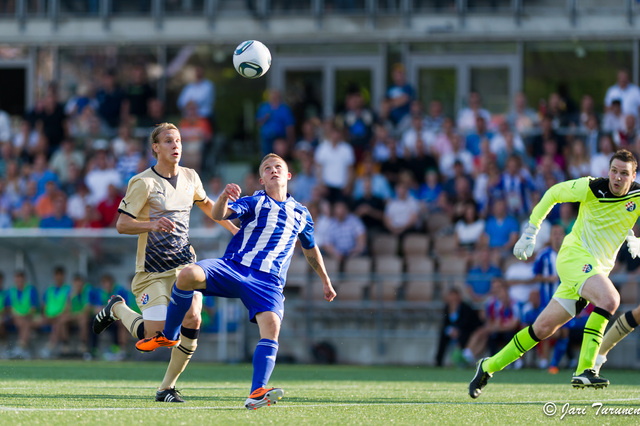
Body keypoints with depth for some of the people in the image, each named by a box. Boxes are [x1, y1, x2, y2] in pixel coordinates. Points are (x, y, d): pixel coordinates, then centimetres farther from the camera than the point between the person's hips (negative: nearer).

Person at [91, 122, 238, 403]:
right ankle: (117, 308, 22)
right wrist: (152, 224, -30)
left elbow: (205, 204, 30)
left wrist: (232, 227, 29)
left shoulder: (190, 178, 7)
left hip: (184, 264, 5)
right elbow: (121, 224, -13)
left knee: (192, 320, -16)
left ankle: (167, 387, 0)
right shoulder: (143, 182, -11)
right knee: (153, 333, -12)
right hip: (152, 271, -5)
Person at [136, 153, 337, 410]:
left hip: (267, 282, 2)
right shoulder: (253, 203, 9)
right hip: (232, 267, -2)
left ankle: (256, 394, -36)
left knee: (271, 328, -26)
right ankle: (169, 336, -7)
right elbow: (219, 215, -9)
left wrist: (325, 281, 44)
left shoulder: (301, 215, 20)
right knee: (188, 275, -30)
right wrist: (224, 197, -32)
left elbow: (310, 249, 38)